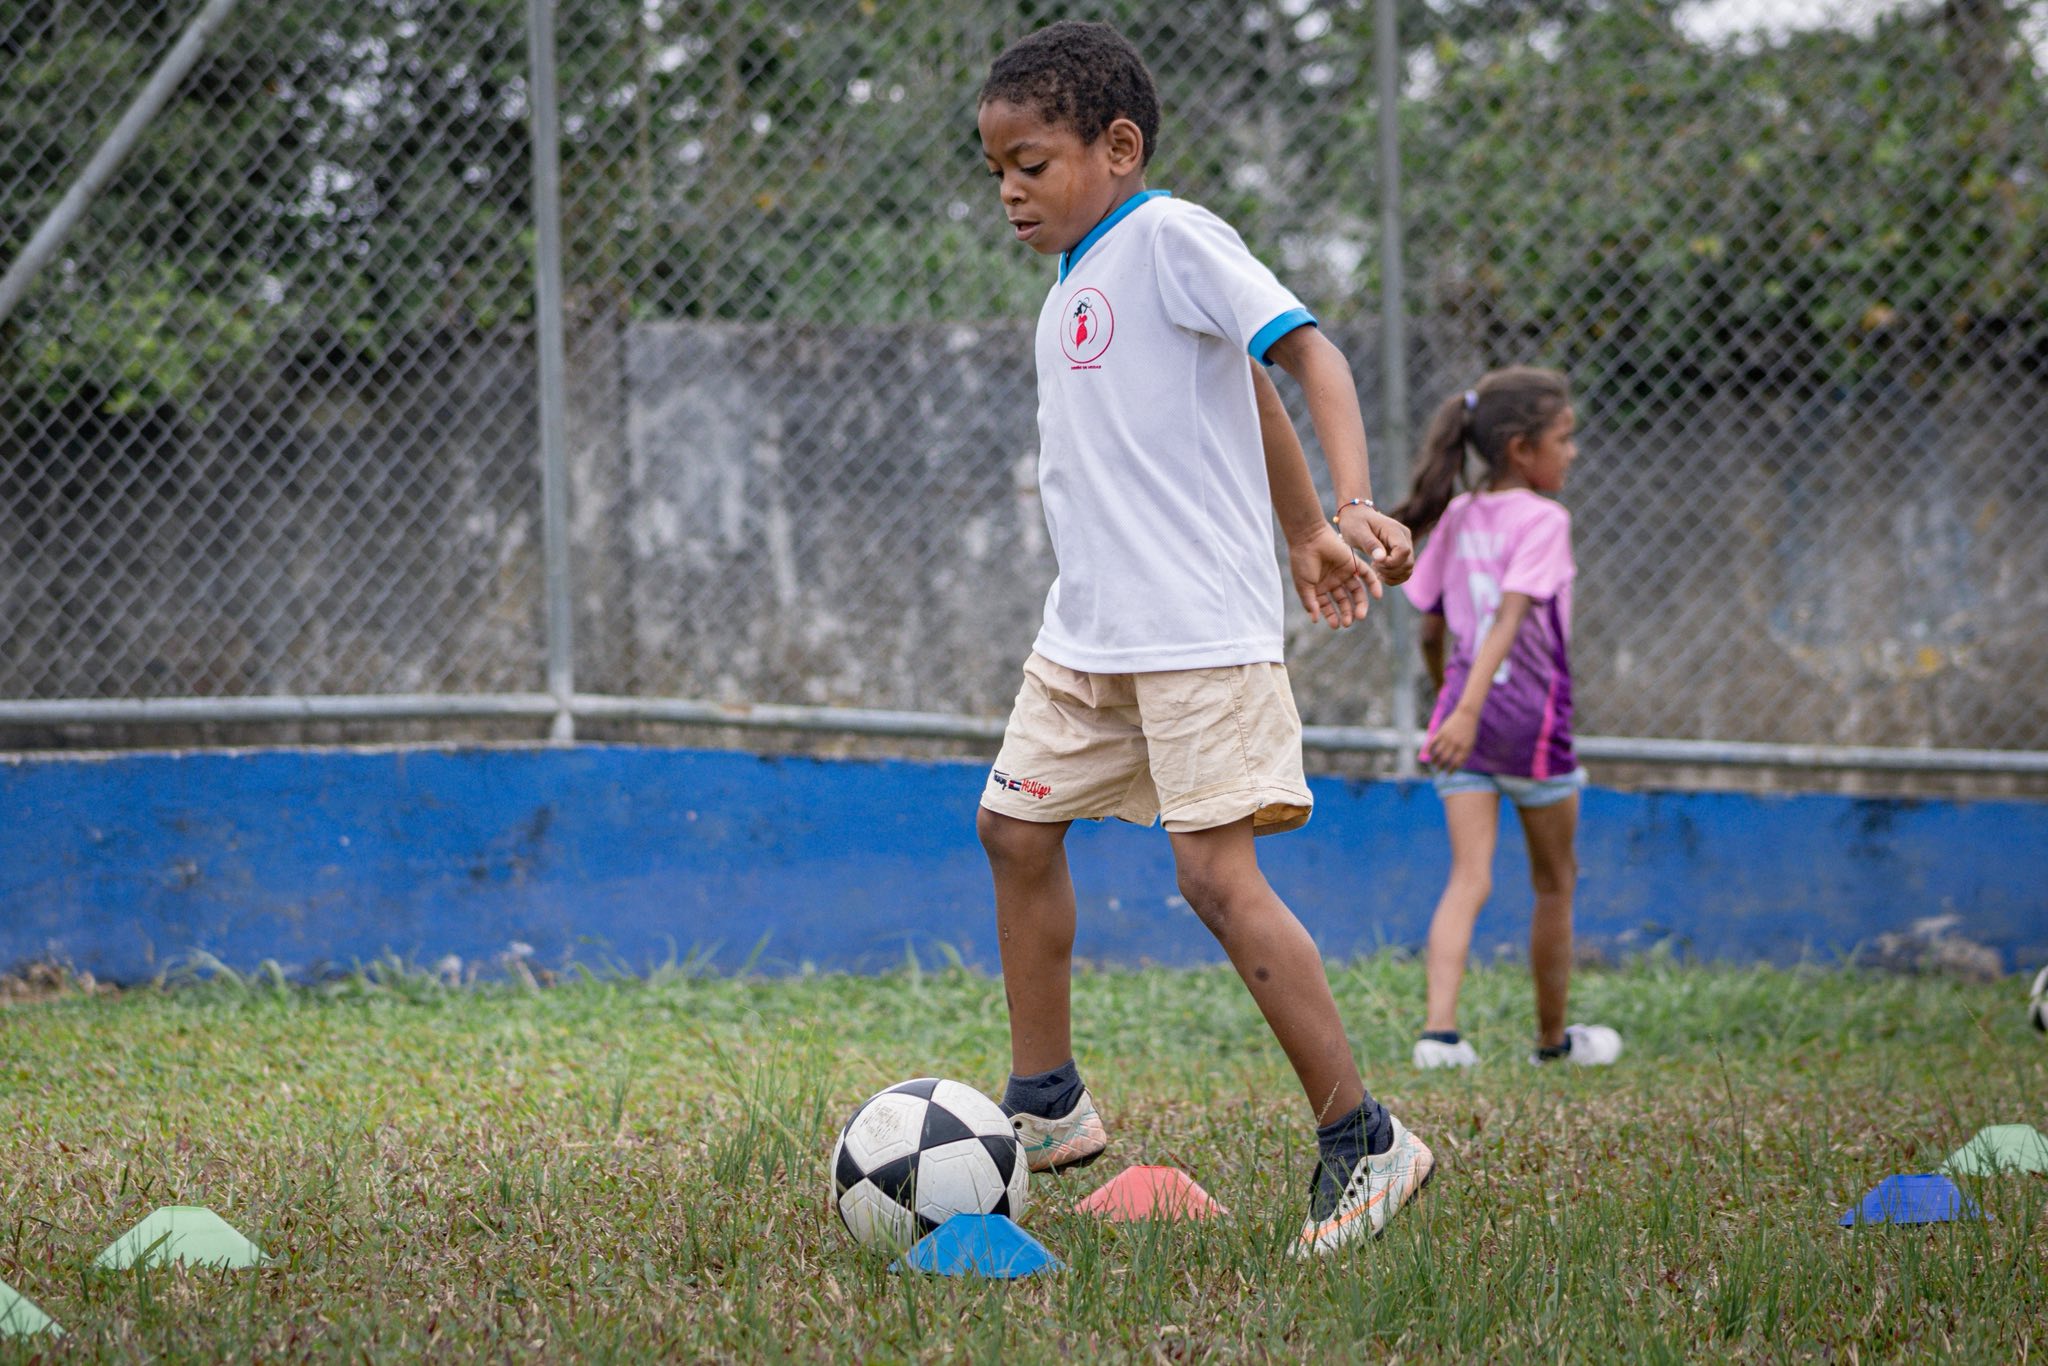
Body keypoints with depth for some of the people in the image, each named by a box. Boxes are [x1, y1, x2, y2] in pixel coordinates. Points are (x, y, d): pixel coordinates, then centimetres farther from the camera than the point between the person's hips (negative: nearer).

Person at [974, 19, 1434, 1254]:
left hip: (1200, 631, -10)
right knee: (1018, 826, 15)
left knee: (1219, 874, -15)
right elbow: (1247, 397, 25)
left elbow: (1306, 351, -20)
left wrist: (1353, 507, -34)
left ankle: (1363, 1142, -10)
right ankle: (1048, 1106, 29)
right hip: (1089, 634, 10)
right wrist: (1304, 532, 31)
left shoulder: (1170, 239, -11)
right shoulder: (1076, 280, 16)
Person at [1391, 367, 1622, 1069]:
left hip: (1464, 715, 5)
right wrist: (1468, 711, -32)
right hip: (1533, 719, -5)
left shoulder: (1456, 518, 6)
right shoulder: (1543, 520, -12)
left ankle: (1439, 1025, -23)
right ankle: (1551, 1035, 26)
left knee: (1470, 876, -3)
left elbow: (1431, 630, 12)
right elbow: (1510, 619, -24)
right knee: (1555, 883, 14)